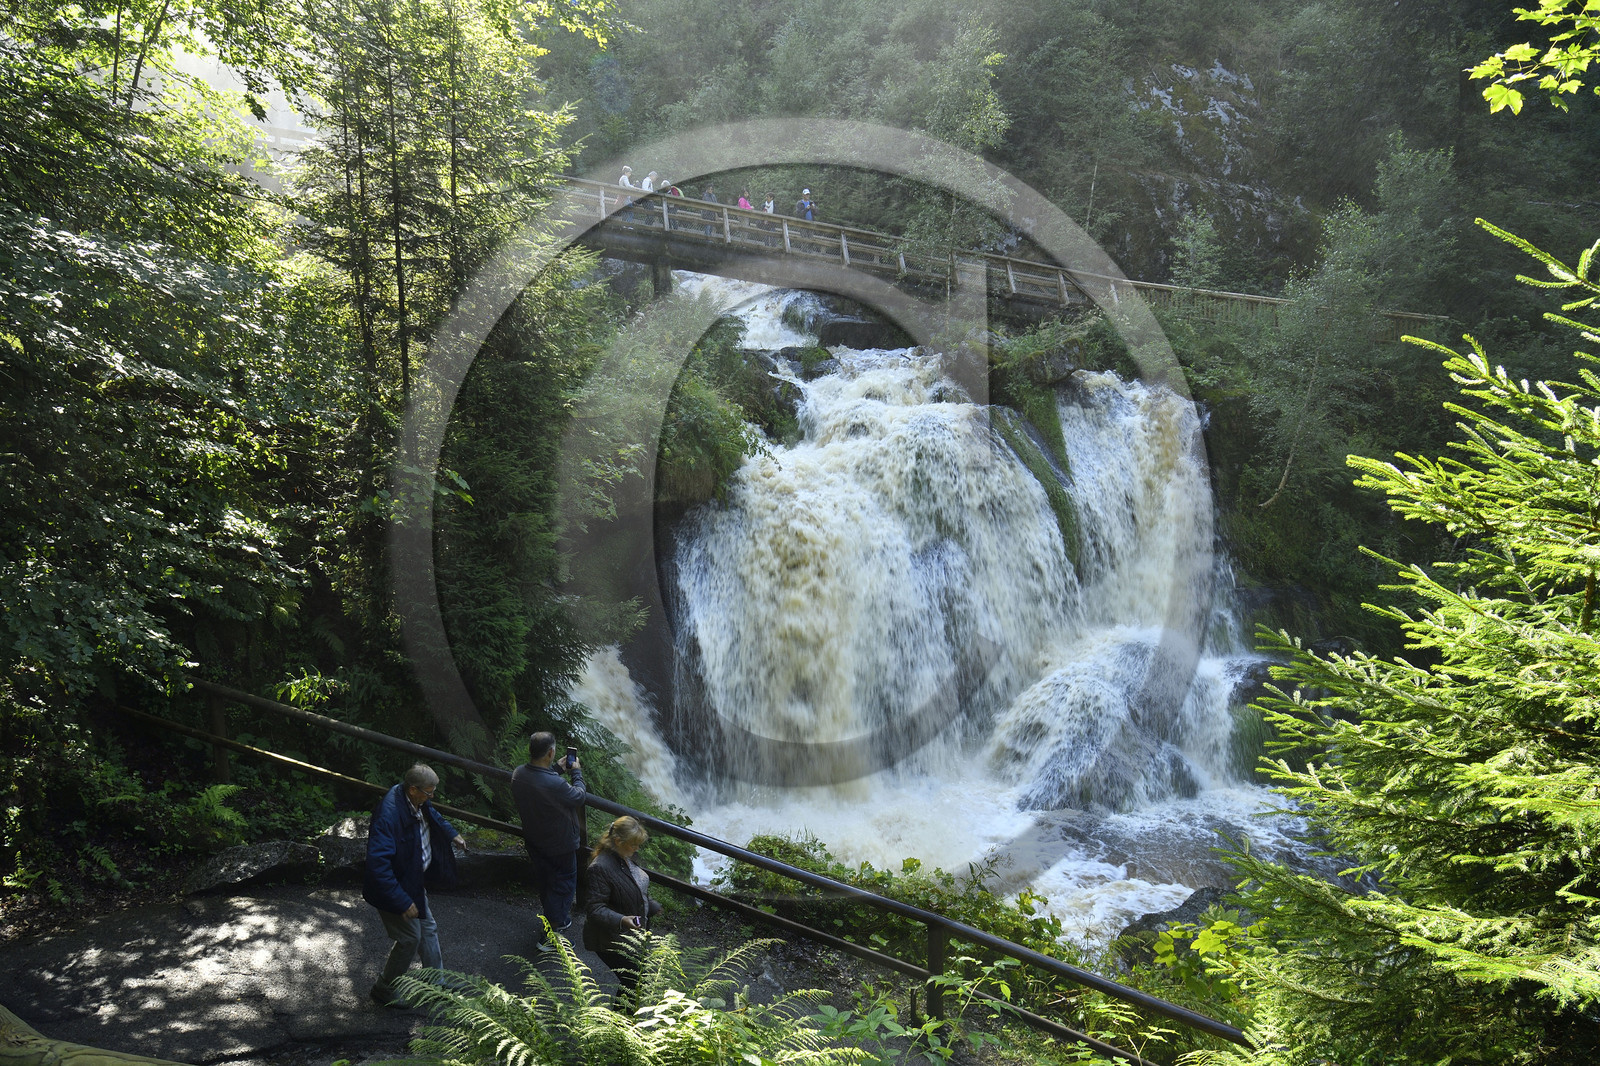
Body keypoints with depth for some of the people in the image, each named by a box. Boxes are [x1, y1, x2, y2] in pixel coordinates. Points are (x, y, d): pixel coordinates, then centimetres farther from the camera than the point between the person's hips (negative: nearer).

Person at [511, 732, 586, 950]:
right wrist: (577, 772, -6)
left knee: (544, 881, 27)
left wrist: (557, 769, 7)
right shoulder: (554, 785, -39)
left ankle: (556, 918, 49)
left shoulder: (518, 774, -16)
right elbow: (578, 797, -20)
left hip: (533, 840, 7)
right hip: (559, 846, -7)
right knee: (563, 885, 13)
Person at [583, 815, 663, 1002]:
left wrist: (652, 907, 22)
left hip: (633, 935, 9)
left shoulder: (624, 857, 0)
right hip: (612, 942, -9)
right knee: (632, 985, -5)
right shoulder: (600, 867, -28)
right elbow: (594, 908, -28)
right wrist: (621, 921, -40)